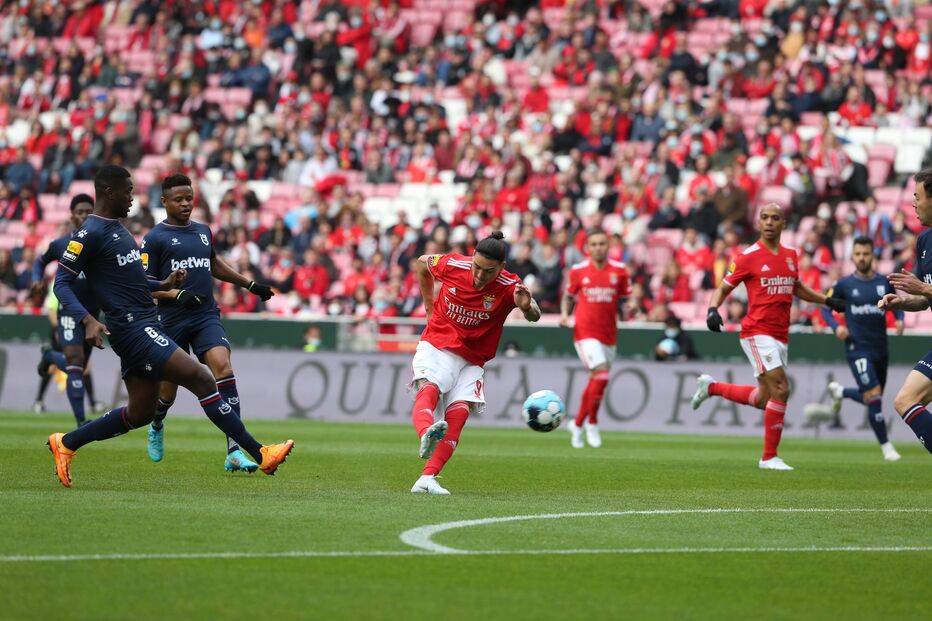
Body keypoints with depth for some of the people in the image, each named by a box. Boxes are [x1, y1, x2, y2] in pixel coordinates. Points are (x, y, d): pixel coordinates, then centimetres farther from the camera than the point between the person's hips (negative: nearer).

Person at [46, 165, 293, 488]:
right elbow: (62, 282, -12)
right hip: (132, 327, -10)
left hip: (146, 326, 10)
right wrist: (87, 320, -26)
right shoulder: (90, 233, -11)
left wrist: (162, 285, 14)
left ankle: (65, 444, 24)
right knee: (201, 378, -14)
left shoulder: (118, 229, 18)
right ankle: (259, 453, -13)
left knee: (140, 414, 13)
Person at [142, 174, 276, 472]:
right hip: (171, 321, -3)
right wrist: (177, 294, -20)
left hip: (206, 316, 3)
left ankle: (234, 452, -26)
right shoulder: (155, 238, -2)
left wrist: (250, 284, 34)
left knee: (222, 367, -20)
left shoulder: (203, 231, 15)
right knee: (168, 388, 5)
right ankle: (156, 427, 45)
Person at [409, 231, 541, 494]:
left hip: (472, 359, 1)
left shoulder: (509, 287, -14)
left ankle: (426, 479, -22)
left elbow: (534, 316, -25)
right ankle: (427, 434, -63)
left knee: (459, 413, -18)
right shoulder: (452, 266, -11)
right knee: (428, 391, -31)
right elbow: (422, 262, 10)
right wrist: (429, 304, 17)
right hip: (436, 347, -1)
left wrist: (527, 307, -48)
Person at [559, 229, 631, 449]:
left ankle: (577, 425, 28)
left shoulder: (619, 270, 3)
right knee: (601, 374, -20)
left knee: (595, 381, 10)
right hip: (585, 332, -3)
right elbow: (568, 296, 13)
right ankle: (592, 424, -4)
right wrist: (564, 313, -5)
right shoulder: (578, 271, 1)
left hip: (609, 335, 3)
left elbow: (626, 299, 10)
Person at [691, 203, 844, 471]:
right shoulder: (749, 256, -6)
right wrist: (713, 309, -20)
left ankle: (711, 387, 34)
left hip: (780, 337, 7)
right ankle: (769, 457, -8)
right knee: (780, 390, -17)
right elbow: (723, 288, -1)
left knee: (763, 400, 13)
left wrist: (827, 300, 21)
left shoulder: (790, 255, 11)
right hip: (758, 333, -7)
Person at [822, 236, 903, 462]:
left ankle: (839, 392, 45)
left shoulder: (884, 283, 3)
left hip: (880, 348, 4)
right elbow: (825, 308, 6)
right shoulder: (844, 285, -3)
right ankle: (886, 446, -2)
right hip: (857, 348, -4)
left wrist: (899, 320, -4)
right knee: (874, 398, -14)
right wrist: (836, 326, -12)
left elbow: (896, 305, 18)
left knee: (873, 398, 16)